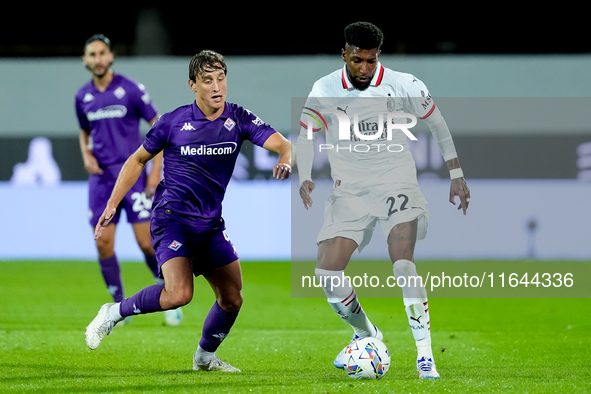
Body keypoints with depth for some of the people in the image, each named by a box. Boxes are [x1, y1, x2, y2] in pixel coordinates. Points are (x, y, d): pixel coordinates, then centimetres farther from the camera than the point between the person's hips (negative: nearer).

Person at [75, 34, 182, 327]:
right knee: (103, 244, -4)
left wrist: (156, 170, -7)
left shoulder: (130, 89, -5)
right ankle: (120, 306, 9)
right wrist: (86, 155, 2)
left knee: (146, 242, -9)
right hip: (100, 178, 4)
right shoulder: (83, 97, 8)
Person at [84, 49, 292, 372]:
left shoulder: (239, 119, -2)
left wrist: (286, 158, -37)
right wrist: (111, 206, 1)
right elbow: (138, 160, 4)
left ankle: (205, 357, 29)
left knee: (232, 299, 5)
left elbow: (281, 143, -13)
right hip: (172, 219, -5)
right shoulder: (173, 122, -8)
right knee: (179, 294, -25)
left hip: (211, 224, 5)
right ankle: (114, 313, -5)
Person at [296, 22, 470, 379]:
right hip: (349, 190, 3)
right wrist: (305, 178, -13)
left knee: (403, 263, -25)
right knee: (327, 272, -10)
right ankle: (366, 334, 16)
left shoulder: (404, 86, -7)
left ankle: (425, 354, -20)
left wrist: (457, 175, 6)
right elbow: (305, 135, 5)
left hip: (396, 185, -3)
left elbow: (438, 124, 6)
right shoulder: (325, 91, -3)